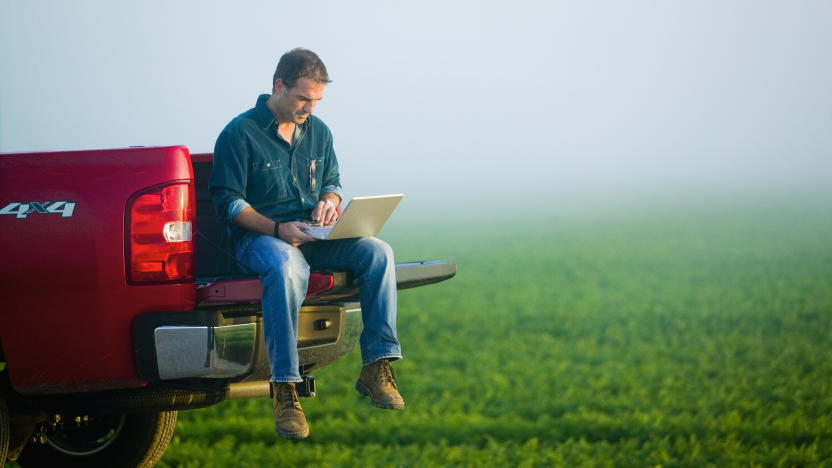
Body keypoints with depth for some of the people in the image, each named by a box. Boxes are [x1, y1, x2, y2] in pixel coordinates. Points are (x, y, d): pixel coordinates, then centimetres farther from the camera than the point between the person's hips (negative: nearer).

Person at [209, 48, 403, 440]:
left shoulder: (318, 132, 14)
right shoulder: (240, 133, -5)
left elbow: (332, 183, 23)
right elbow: (228, 203, -9)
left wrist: (329, 202, -4)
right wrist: (278, 230, -22)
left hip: (312, 237, 6)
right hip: (259, 237, -6)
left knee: (377, 252, -21)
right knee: (286, 268, -42)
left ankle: (377, 367, -21)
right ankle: (284, 389, -42)